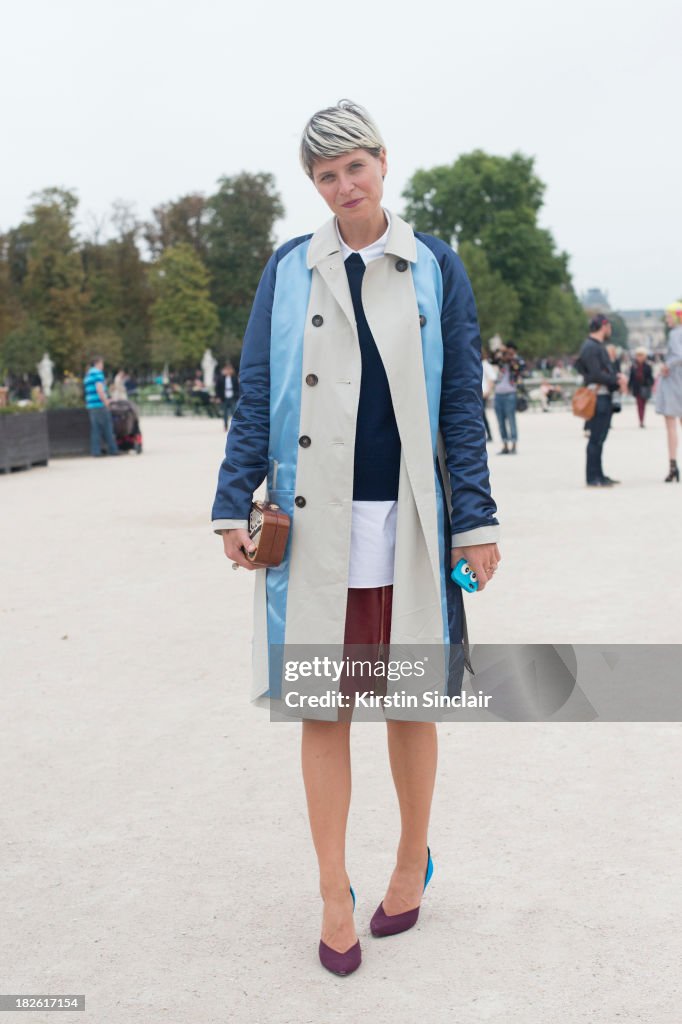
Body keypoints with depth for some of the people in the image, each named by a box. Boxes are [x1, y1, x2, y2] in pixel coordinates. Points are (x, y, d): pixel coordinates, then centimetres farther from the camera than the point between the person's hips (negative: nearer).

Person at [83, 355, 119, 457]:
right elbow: (99, 389, -18)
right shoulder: (97, 373, -8)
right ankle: (112, 450, 1)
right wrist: (106, 401, -10)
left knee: (95, 429, 7)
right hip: (99, 404, -8)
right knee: (107, 427, -2)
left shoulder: (87, 375, 20)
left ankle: (95, 451, 3)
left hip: (90, 405, 8)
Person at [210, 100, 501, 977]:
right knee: (322, 707, 5)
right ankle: (334, 896, 19)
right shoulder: (287, 270, 7)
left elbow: (463, 402, 3)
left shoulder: (434, 268, 5)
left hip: (407, 521, 0)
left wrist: (475, 517, -3)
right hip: (313, 521, 1)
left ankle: (413, 860, 32)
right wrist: (234, 504, -3)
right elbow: (255, 394, 6)